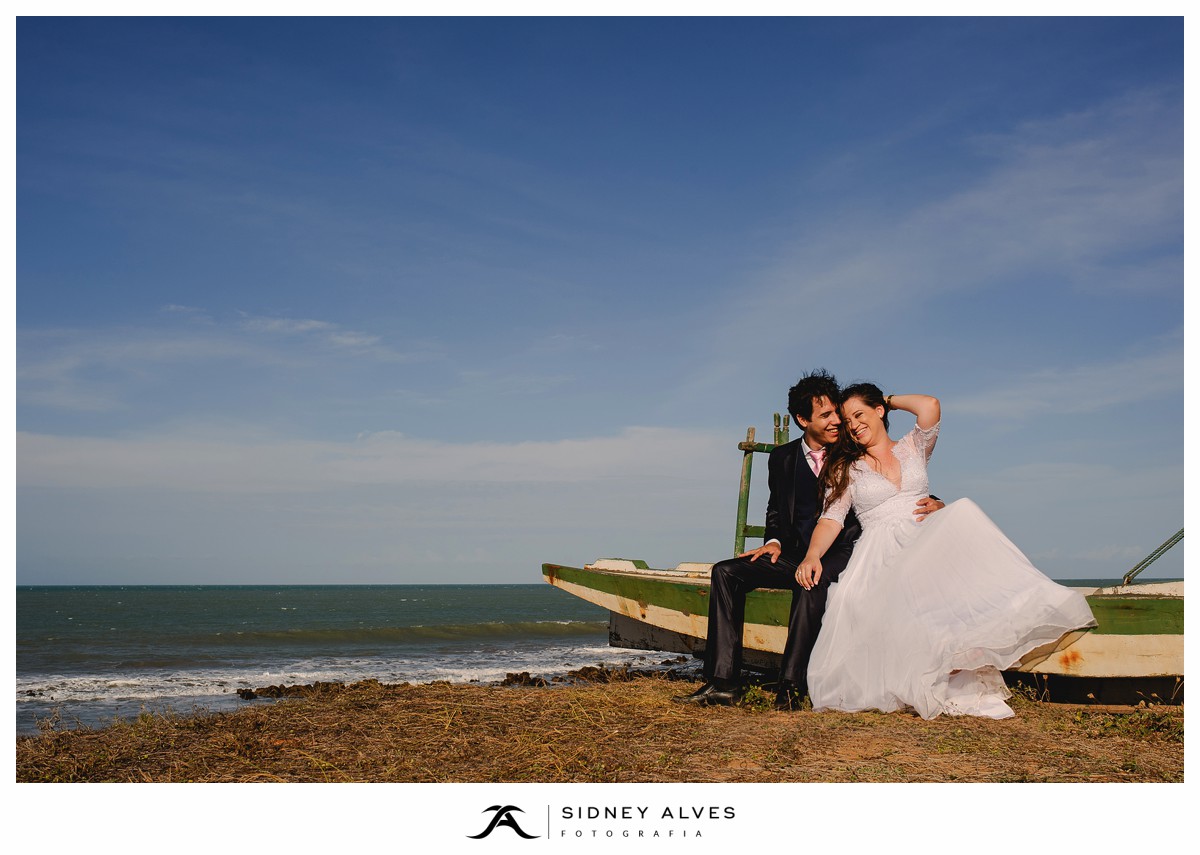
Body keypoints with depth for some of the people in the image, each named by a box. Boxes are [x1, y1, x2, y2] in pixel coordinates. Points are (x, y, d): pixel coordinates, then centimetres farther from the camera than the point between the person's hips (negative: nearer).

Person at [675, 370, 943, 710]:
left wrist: (932, 504, -21)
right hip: (796, 554, 4)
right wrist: (774, 541, 4)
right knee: (726, 572, -15)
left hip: (841, 553, -4)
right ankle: (723, 681, -21)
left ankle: (791, 685, -34)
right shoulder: (783, 457, 11)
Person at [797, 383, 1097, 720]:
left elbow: (930, 406, -2)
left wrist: (889, 400, 16)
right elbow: (832, 518, 3)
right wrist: (812, 555, -16)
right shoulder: (845, 468, 17)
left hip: (928, 543, 1)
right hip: (882, 559, 0)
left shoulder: (912, 448, 19)